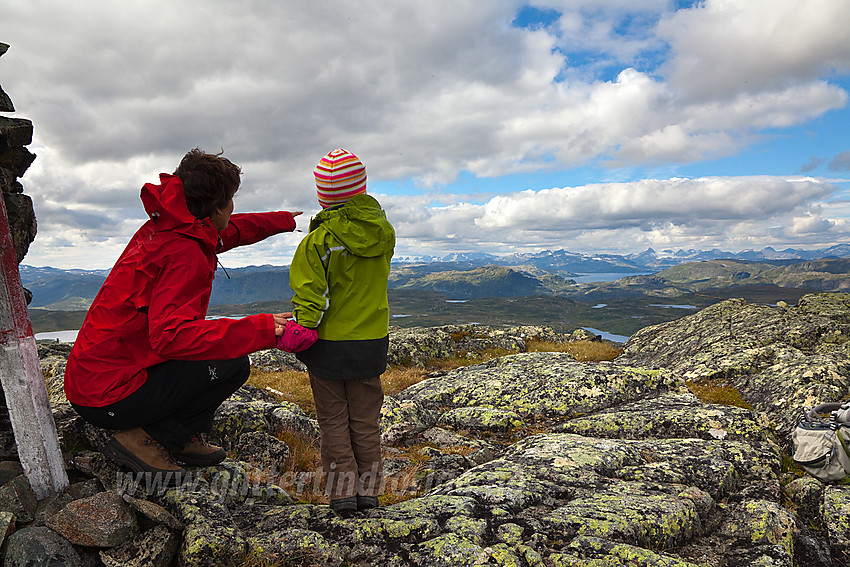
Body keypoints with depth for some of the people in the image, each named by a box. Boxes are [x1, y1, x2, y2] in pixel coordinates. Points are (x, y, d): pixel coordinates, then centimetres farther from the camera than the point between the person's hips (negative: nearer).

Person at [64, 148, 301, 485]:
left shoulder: (159, 229, 7)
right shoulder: (184, 254, -23)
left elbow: (229, 230, 26)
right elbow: (170, 335, -35)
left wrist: (282, 221, 39)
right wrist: (259, 330, -37)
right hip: (109, 399, -9)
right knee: (232, 363, -12)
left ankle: (184, 439, 14)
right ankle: (144, 439, -3)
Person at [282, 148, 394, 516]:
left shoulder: (319, 241, -15)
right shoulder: (384, 233, -1)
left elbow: (309, 292, -17)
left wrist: (302, 327, -10)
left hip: (329, 343, -3)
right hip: (371, 340, 4)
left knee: (334, 420, 11)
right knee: (366, 420, 15)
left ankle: (343, 491, 15)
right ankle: (368, 490, 22)